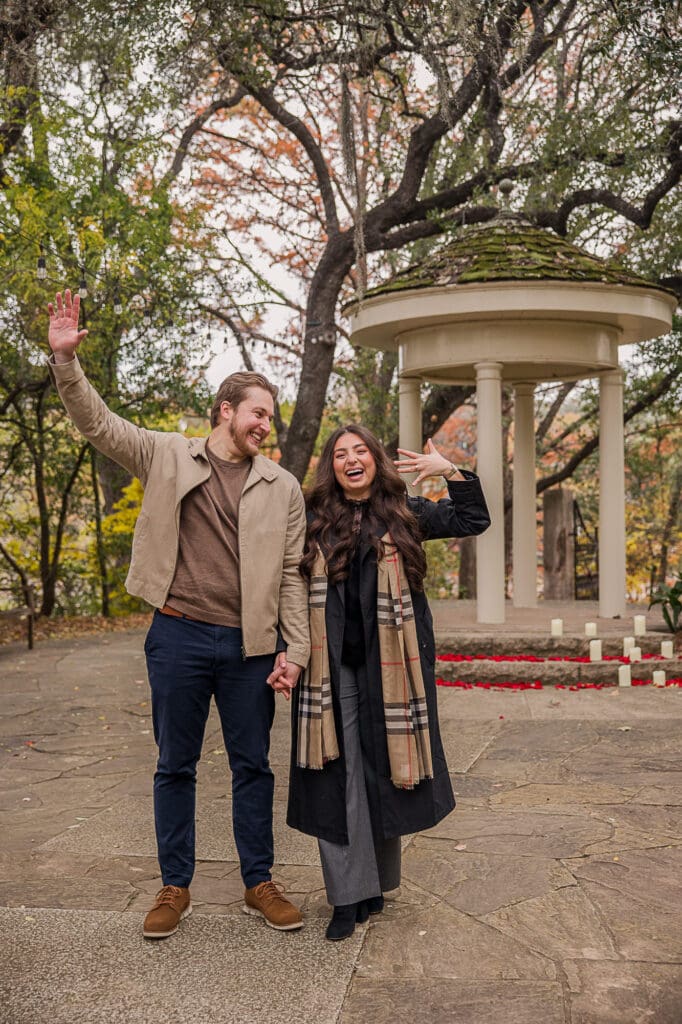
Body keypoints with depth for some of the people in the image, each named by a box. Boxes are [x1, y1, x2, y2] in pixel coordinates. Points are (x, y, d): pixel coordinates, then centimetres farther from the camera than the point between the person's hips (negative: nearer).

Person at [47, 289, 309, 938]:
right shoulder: (167, 457, 4)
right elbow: (97, 424, -1)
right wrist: (65, 361, -16)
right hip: (178, 637, -1)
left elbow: (292, 574, 5)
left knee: (253, 766, 10)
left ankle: (258, 884, 26)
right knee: (174, 766, 10)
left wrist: (295, 650, -2)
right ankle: (174, 888, 26)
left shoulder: (283, 488, 6)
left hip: (250, 645, 1)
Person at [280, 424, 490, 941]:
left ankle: (377, 882, 24)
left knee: (385, 770, 7)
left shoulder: (404, 513, 8)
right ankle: (348, 895, 9)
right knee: (339, 773, 0)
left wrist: (451, 472, -6)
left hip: (389, 663, 0)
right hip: (333, 665, 1)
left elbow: (474, 521, 6)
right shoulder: (315, 521, 9)